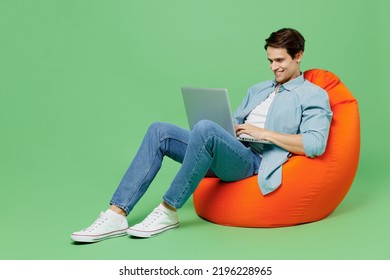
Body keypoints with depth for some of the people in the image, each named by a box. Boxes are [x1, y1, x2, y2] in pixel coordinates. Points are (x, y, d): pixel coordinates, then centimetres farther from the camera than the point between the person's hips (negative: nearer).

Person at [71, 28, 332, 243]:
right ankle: (116, 215, -20)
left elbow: (316, 144, -12)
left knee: (206, 128, -35)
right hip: (229, 154, 8)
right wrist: (230, 128, 2)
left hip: (254, 162, -8)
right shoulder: (259, 89, 28)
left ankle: (168, 212, -22)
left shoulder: (314, 95, 4)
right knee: (160, 131, -11)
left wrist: (265, 133, -14)